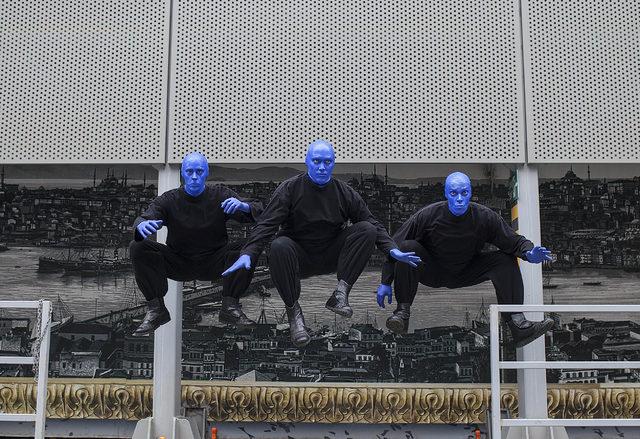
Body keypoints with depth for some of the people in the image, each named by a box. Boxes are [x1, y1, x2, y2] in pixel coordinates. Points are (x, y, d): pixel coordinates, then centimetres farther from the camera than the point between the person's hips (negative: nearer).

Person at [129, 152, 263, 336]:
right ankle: (156, 309, -15)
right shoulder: (169, 200, 0)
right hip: (178, 264, 1)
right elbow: (144, 218, -16)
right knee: (137, 247, -22)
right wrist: (142, 225, -43)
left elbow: (258, 212, -8)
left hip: (213, 263, -1)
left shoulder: (220, 195, 0)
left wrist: (244, 206, -34)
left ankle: (230, 307, -18)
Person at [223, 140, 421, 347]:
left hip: (331, 258, 2)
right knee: (280, 246, -35)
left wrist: (392, 250, -14)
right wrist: (248, 254, -29)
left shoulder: (345, 193, 3)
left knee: (366, 230, -18)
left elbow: (372, 224, 3)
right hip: (299, 258, -2)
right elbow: (266, 225, -14)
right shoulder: (290, 189, -5)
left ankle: (341, 293, -23)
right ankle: (294, 311, -24)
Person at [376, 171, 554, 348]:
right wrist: (385, 283, -21)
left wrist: (528, 253, -34)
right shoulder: (429, 215, -20)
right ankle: (403, 311, -23)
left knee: (505, 260, -18)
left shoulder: (485, 217, -15)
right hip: (431, 272, -2)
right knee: (407, 248, -30)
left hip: (465, 274, 2)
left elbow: (514, 241, -9)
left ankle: (518, 322, -22)